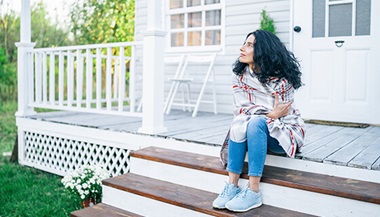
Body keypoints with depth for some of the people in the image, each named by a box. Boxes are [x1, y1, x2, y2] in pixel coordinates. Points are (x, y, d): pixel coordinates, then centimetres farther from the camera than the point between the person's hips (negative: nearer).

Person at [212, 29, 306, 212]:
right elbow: (241, 111, -12)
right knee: (239, 122, -28)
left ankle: (253, 191, -32)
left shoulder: (281, 78, -17)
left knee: (256, 123, -33)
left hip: (286, 132, -4)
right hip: (255, 130, 4)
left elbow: (284, 116, -16)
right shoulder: (239, 76, -5)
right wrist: (270, 113, -23)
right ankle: (232, 186, -26)